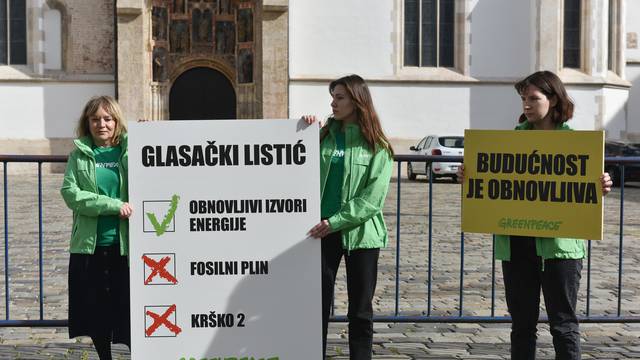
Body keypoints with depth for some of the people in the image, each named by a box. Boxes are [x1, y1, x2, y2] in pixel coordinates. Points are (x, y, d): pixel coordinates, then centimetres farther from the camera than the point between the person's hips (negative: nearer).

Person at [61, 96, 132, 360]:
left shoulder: (130, 150, 5)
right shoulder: (80, 155, 7)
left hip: (125, 244, -2)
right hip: (89, 245, 2)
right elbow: (70, 193, -6)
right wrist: (113, 205, -15)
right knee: (95, 309, 11)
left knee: (129, 308, 0)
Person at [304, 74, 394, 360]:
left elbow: (372, 199, -10)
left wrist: (335, 221, -17)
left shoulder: (377, 147, -2)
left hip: (360, 232, -2)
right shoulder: (324, 136, 8)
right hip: (323, 232, 3)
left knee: (360, 309, 7)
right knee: (318, 303, 5)